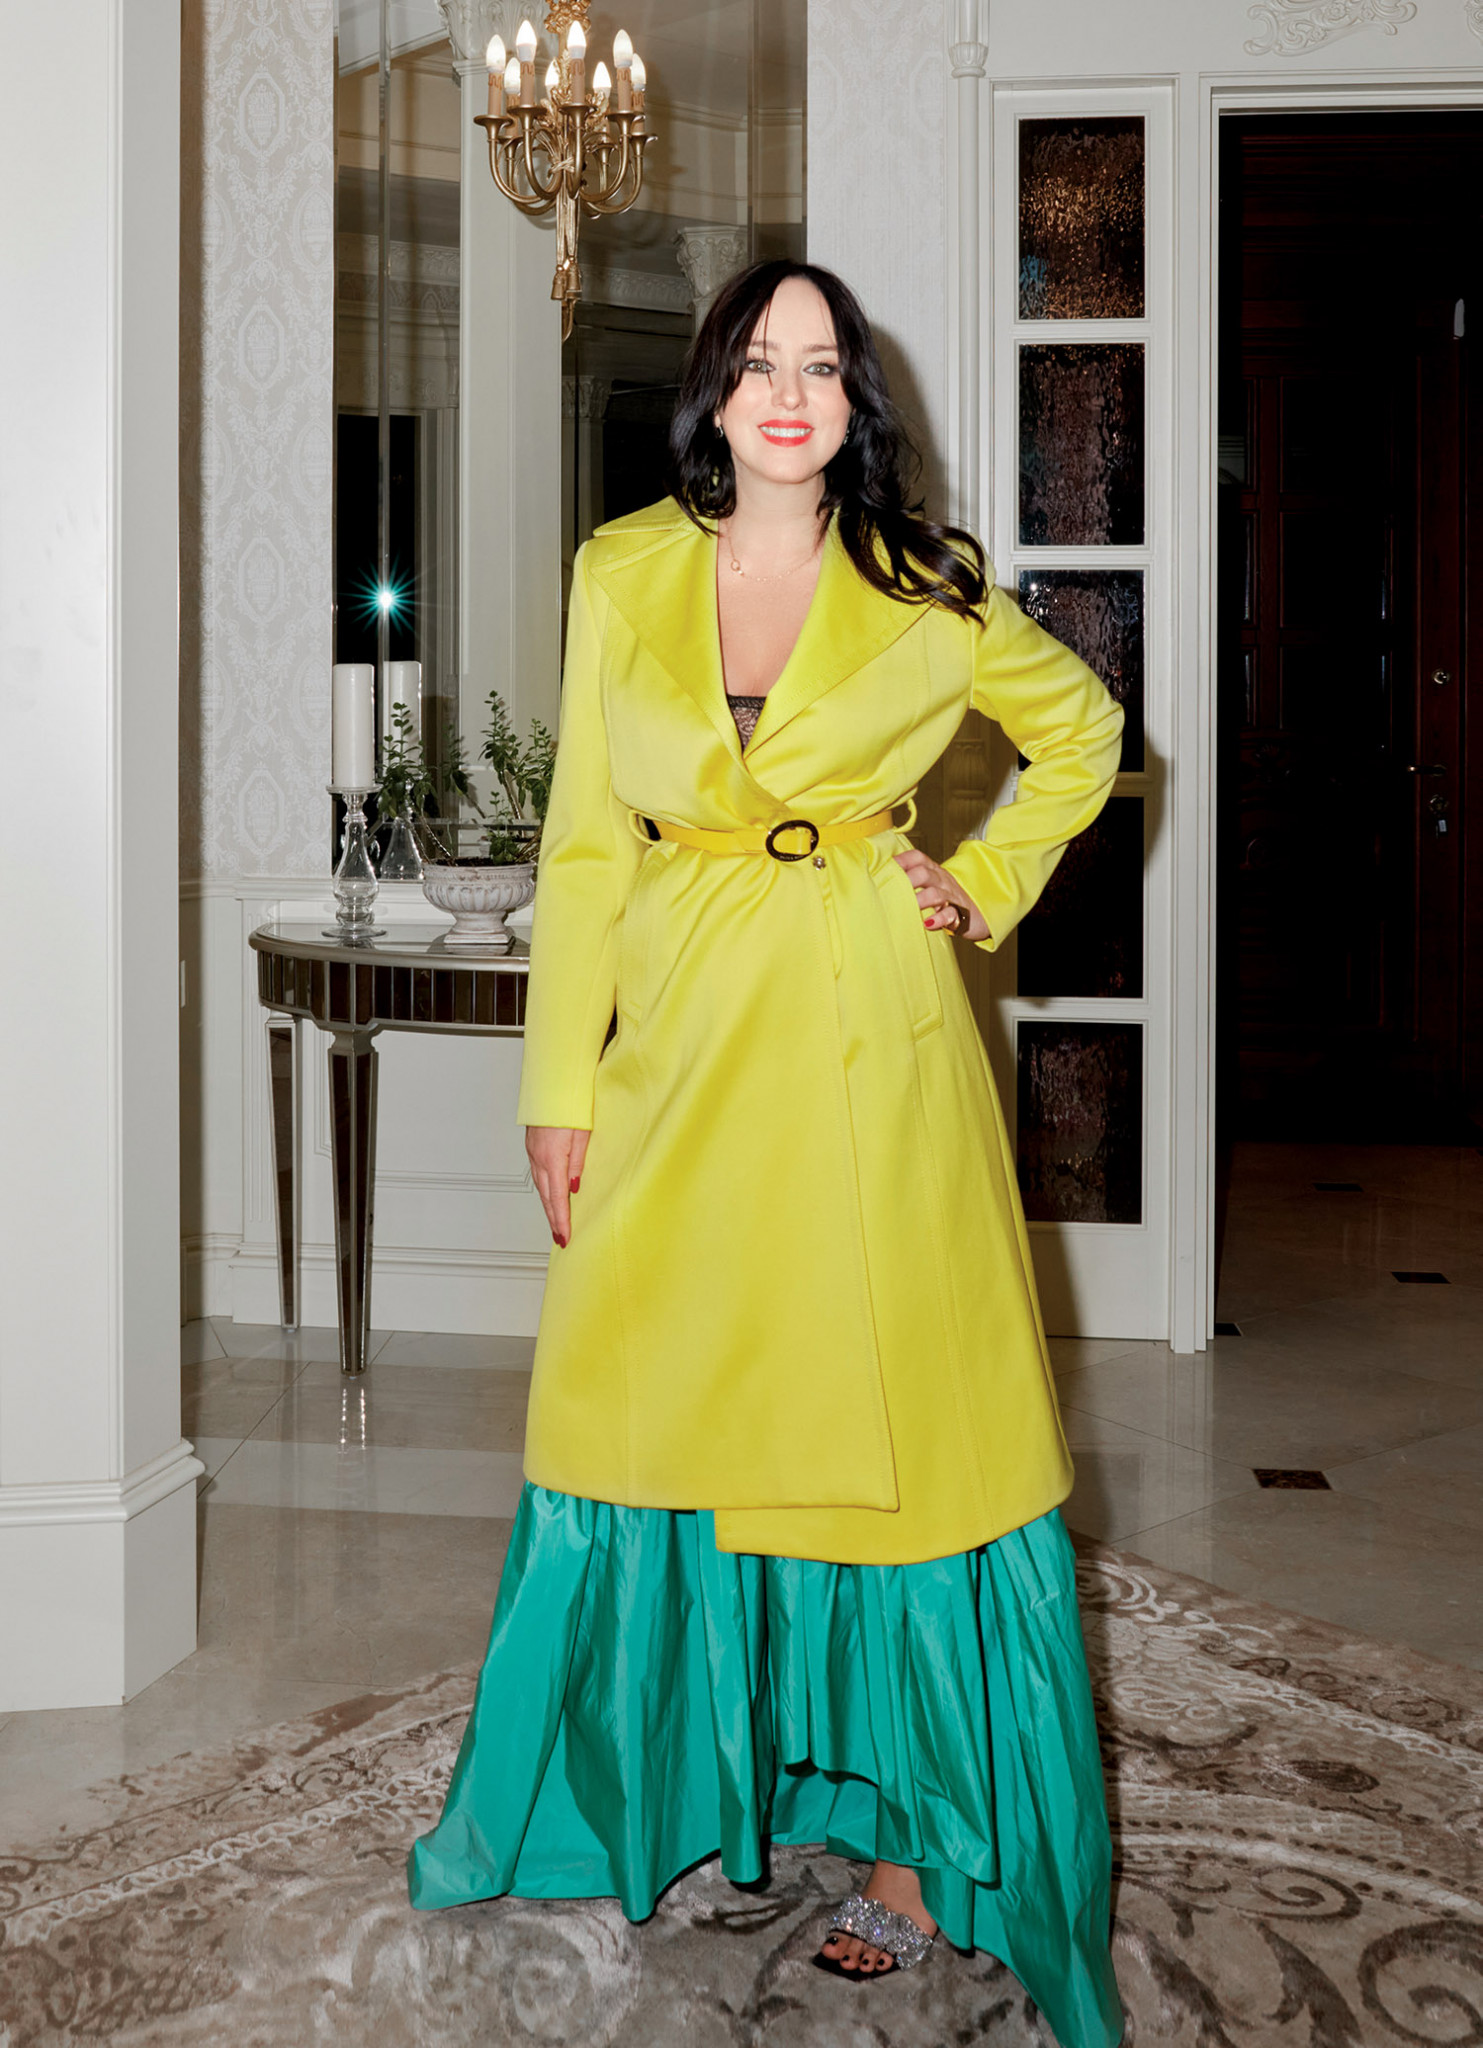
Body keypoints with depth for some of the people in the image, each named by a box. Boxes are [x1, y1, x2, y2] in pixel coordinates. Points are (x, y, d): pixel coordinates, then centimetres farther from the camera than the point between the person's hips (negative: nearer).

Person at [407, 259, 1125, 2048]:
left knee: (889, 1415, 0)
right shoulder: (622, 573, 5)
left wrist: (992, 885, 4)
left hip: (869, 1042, -2)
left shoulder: (925, 587, 1)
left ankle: (909, 1835, 13)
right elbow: (587, 844, 6)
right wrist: (562, 1084, 2)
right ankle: (668, 1782, 27)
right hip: (683, 1032, 2)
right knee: (656, 1404, 6)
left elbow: (1081, 726, 17)